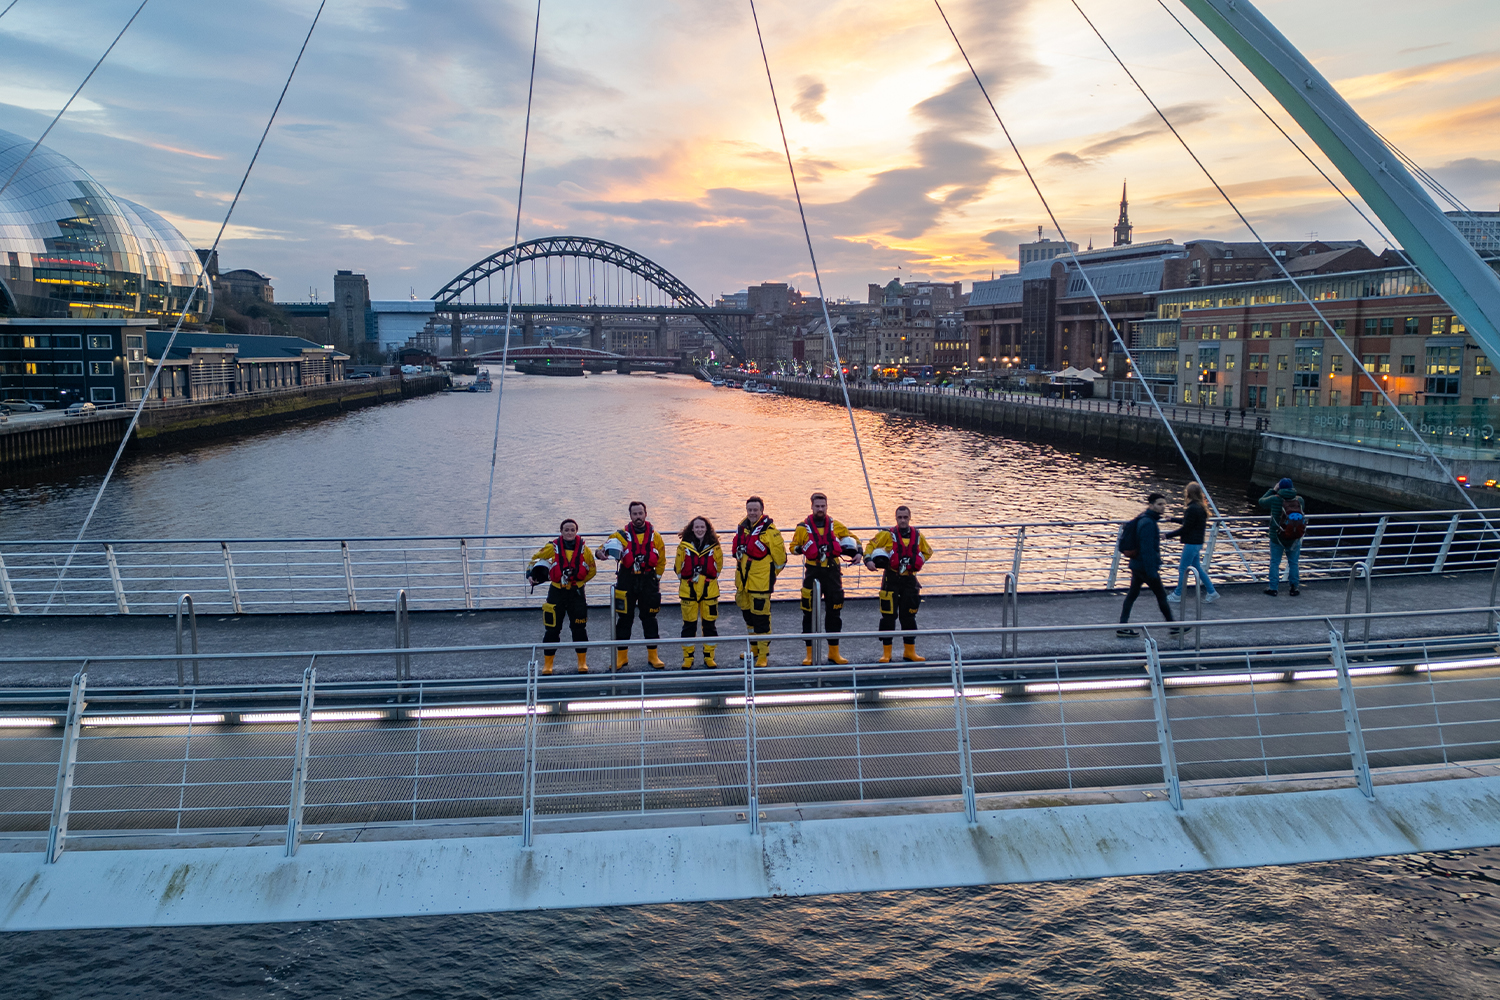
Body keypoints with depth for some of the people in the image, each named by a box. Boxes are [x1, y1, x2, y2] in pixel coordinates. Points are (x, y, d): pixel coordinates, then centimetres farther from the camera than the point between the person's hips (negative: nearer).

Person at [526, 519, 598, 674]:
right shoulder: (553, 547, -8)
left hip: (576, 592, 1)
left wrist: (580, 580, -2)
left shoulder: (583, 548, -5)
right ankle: (547, 664, 13)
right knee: (552, 629, 1)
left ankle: (582, 662, 17)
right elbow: (536, 558, 6)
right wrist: (531, 573, -7)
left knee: (579, 628, 4)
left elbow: (592, 569, 8)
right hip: (556, 592, -1)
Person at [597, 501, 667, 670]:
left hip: (648, 581, 1)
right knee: (624, 619, 4)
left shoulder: (655, 536, 3)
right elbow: (607, 545, -11)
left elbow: (661, 561, 11)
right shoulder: (622, 535, -2)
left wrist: (656, 579, 5)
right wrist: (601, 553, -34)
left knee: (649, 618, 6)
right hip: (626, 582, -1)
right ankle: (622, 657, 13)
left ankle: (652, 656, 15)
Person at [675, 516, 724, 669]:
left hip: (709, 590, 1)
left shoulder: (715, 547, 2)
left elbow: (718, 566, 11)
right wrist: (686, 579, 7)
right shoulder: (684, 546, 0)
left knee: (709, 623, 4)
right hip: (688, 591, -1)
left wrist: (709, 580, 7)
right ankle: (687, 658, 12)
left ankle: (709, 657, 15)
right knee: (689, 624, 4)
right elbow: (678, 567, 9)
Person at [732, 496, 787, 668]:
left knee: (760, 614, -5)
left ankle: (763, 653, 4)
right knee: (747, 611, 18)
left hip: (761, 581, -7)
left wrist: (771, 573, 2)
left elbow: (779, 555, -8)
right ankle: (754, 647, 34)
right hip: (743, 578, 8)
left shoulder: (769, 529, -14)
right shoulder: (742, 526, 6)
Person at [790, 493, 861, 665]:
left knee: (834, 612, 7)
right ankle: (810, 653, 7)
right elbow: (793, 546, 7)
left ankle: (834, 652, 16)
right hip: (813, 572, -2)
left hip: (833, 572, 2)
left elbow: (853, 539, 19)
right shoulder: (803, 527, 1)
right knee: (810, 613, -1)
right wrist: (803, 549, -13)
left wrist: (857, 553, 1)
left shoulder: (835, 526, 7)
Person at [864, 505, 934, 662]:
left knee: (909, 616, 8)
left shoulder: (918, 536, 6)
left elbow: (928, 552, 20)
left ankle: (910, 652, 17)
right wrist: (868, 560, -16)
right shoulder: (888, 535, -4)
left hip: (910, 580, 3)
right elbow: (871, 545, 1)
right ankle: (886, 653, 4)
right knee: (888, 616, -3)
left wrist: (919, 561, 3)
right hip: (891, 580, -3)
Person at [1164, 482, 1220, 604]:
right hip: (1197, 542, 10)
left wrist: (1168, 535, -13)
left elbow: (1185, 529, -19)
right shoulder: (1200, 507, 9)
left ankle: (1177, 595, 11)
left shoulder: (1192, 509, -21)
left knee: (1183, 568, 1)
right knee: (1197, 568, 17)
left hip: (1191, 543, -10)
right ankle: (1212, 592, 19)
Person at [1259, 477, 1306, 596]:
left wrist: (1272, 490, 12)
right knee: (1293, 563, 16)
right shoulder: (1299, 500, -6)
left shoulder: (1275, 499, -14)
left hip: (1277, 538, -2)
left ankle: (1273, 588, 12)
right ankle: (1294, 587, 22)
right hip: (1294, 538, 2)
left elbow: (1262, 501, 3)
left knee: (1275, 563, 9)